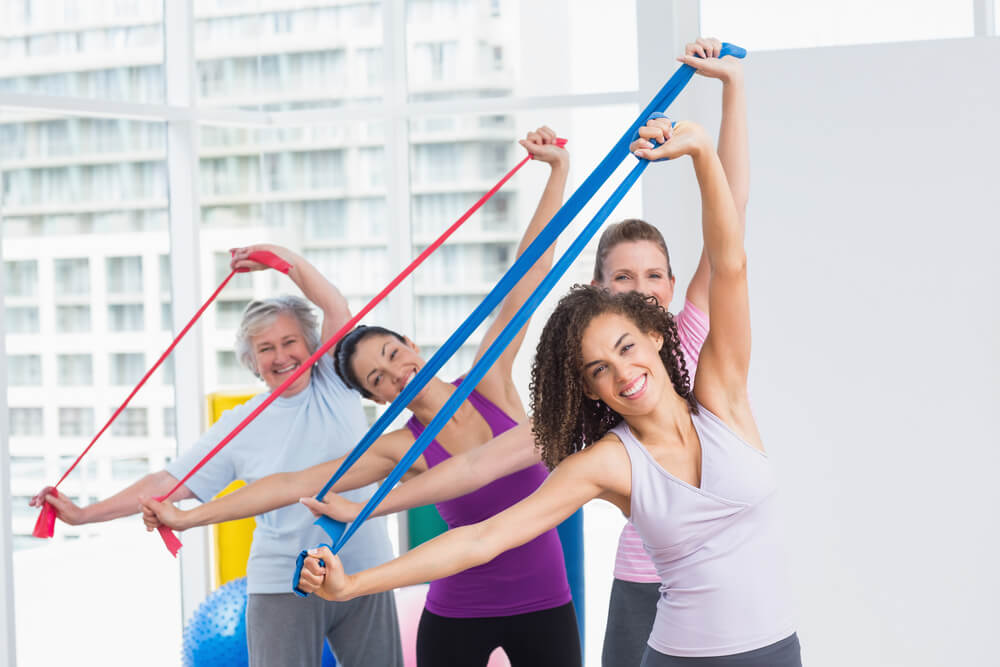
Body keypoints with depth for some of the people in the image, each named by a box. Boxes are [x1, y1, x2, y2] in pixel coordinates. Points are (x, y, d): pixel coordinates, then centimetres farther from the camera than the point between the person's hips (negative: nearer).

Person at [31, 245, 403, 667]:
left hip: (364, 575, 1)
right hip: (285, 587, -1)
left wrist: (283, 257, -15)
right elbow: (169, 483, 1)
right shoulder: (239, 426, 1)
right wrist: (81, 515, -2)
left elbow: (336, 308, -8)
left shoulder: (334, 387, 2)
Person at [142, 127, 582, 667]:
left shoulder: (489, 383, -5)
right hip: (458, 612, -1)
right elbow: (291, 485, -9)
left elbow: (531, 268, -9)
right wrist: (188, 517, -11)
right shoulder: (400, 450, -7)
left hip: (543, 605, 1)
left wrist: (558, 169, -14)